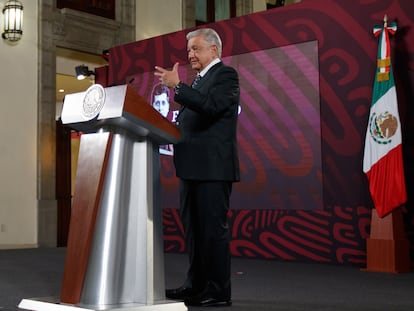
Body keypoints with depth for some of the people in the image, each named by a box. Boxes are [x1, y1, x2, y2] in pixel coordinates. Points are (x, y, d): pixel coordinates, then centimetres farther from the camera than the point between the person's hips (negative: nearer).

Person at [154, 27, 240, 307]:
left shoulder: (226, 74, -4)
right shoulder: (200, 81, 22)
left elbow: (210, 106, -21)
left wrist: (177, 85, -20)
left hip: (213, 166, -9)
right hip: (193, 166, 9)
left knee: (213, 228, -7)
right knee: (194, 228, 12)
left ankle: (219, 292, 0)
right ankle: (196, 285, 21)